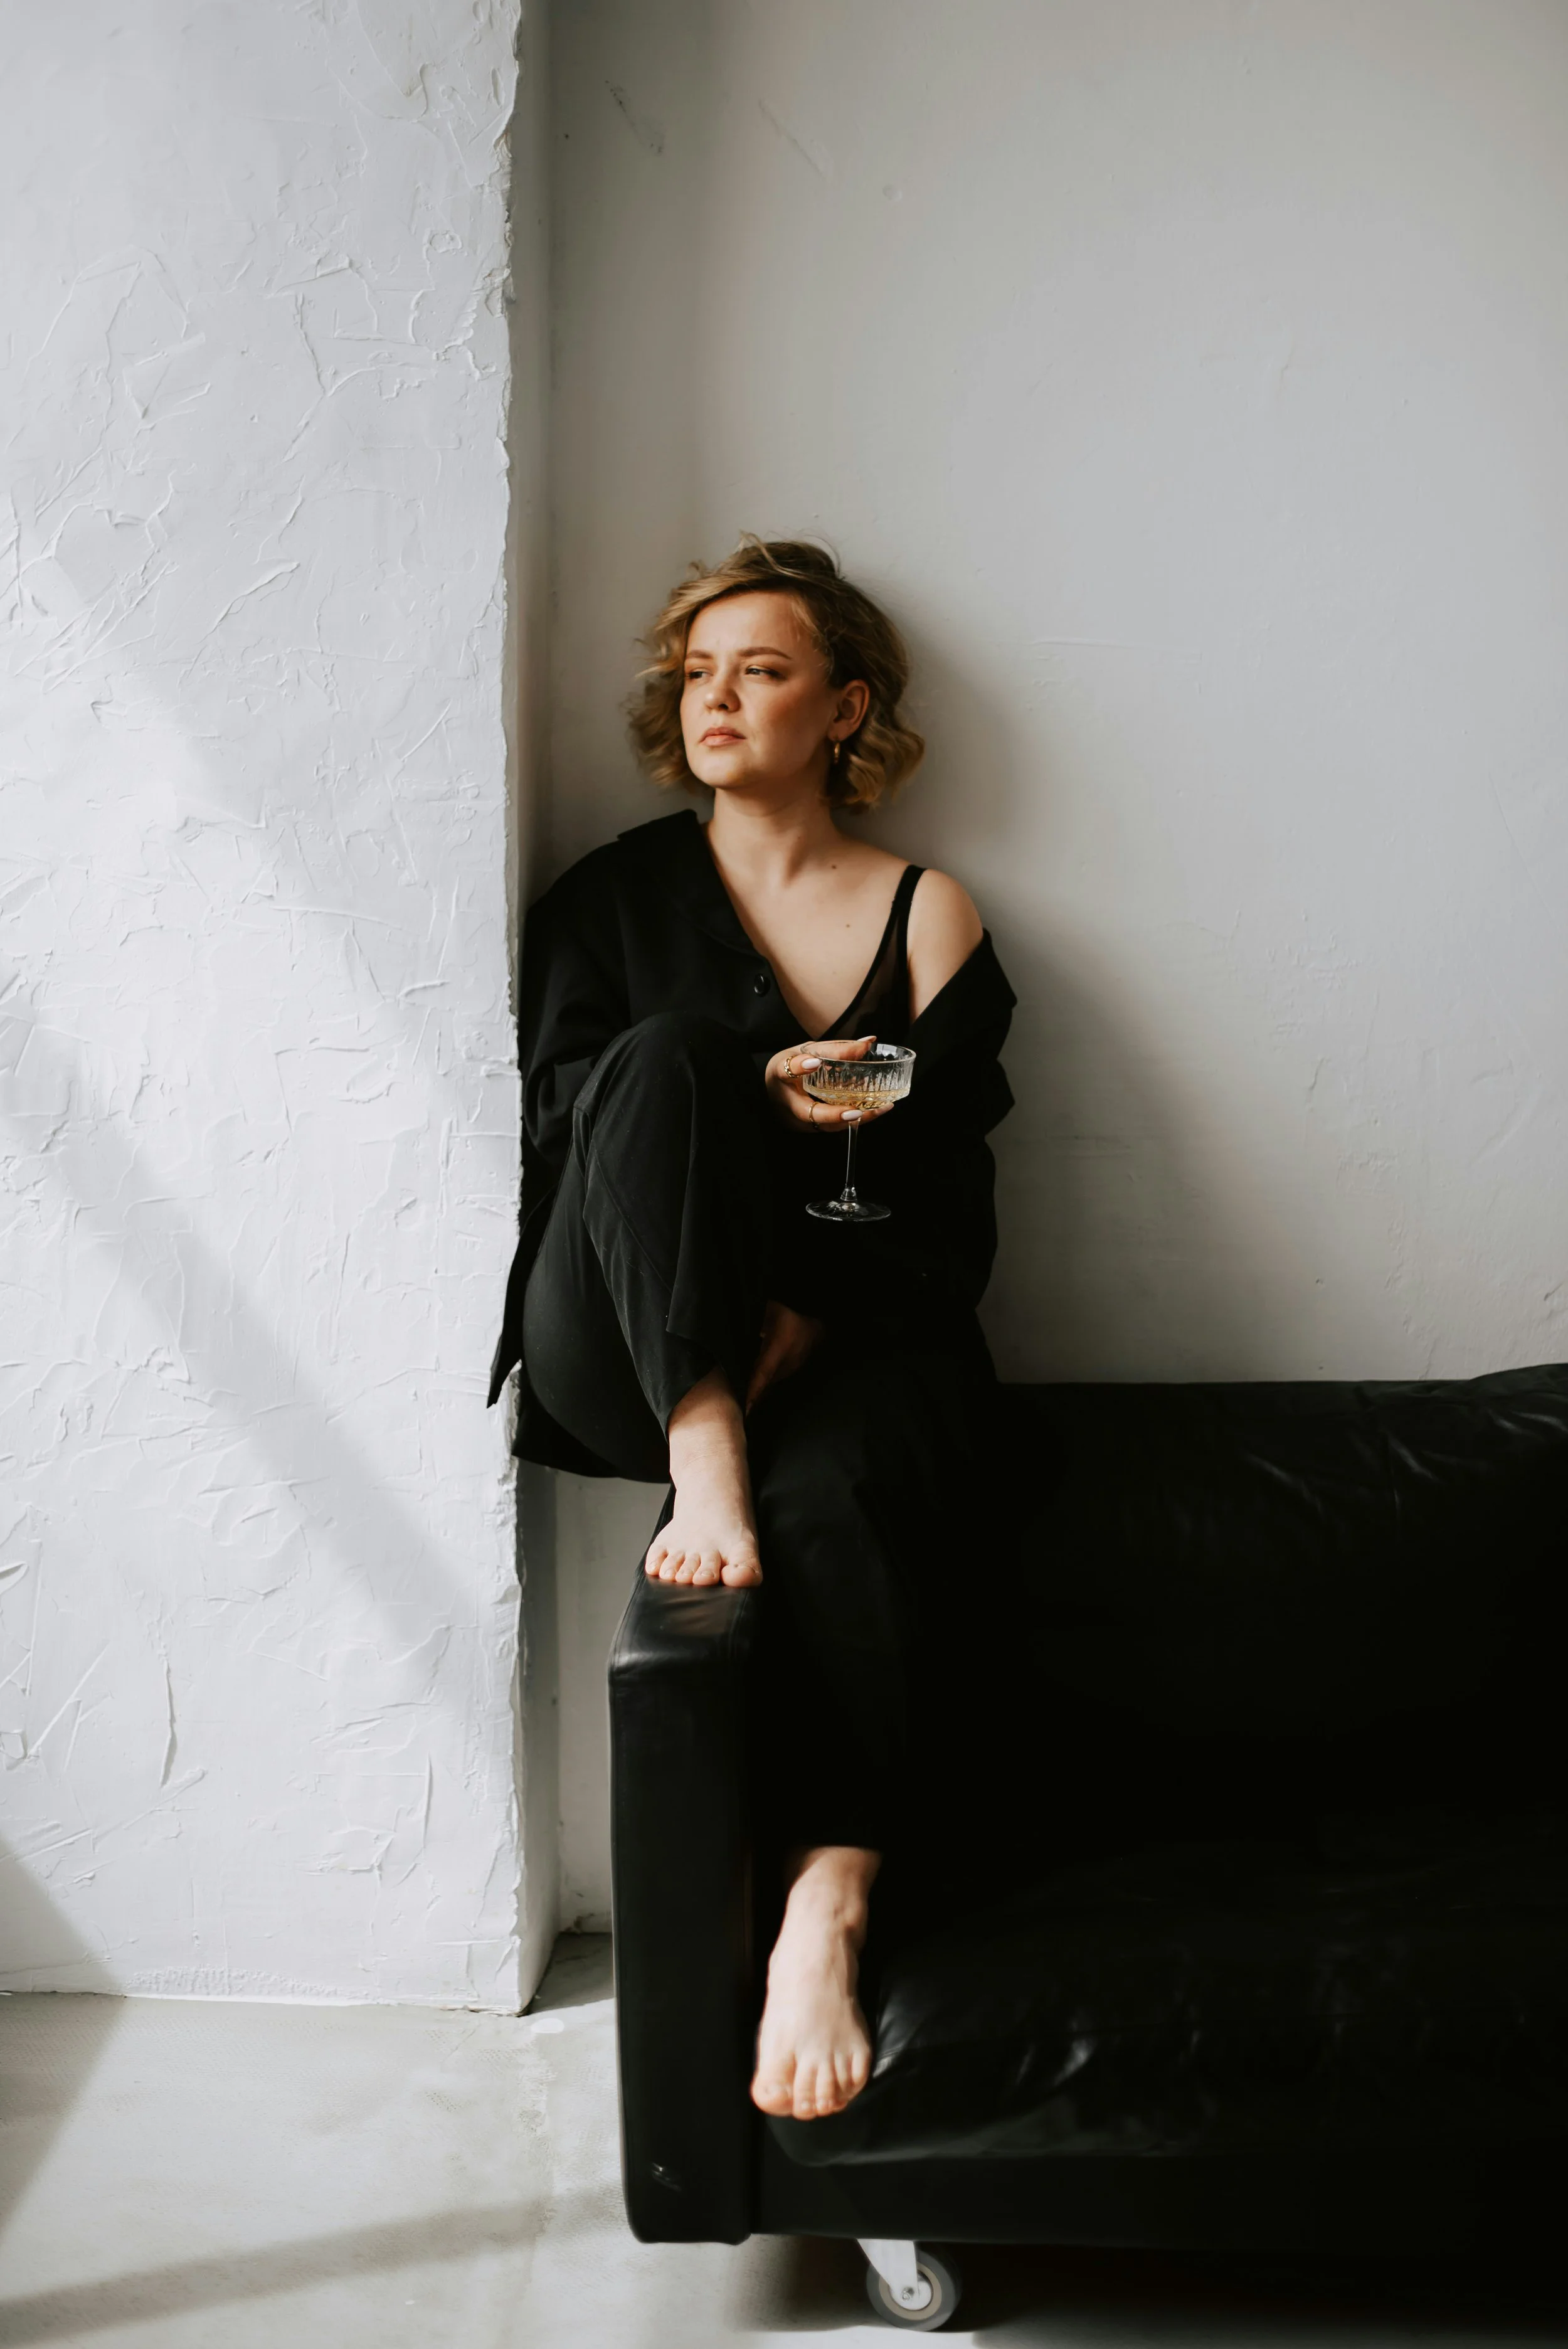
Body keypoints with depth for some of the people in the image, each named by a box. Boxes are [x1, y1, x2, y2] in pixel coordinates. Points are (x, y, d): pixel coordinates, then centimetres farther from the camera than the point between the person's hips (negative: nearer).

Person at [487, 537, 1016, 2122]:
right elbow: (562, 1114, 1)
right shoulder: (612, 895, 15)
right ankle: (703, 1462, -34)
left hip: (850, 1334, 0)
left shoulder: (925, 913, 12)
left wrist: (814, 1311, -14)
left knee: (833, 1489, -35)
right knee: (666, 1051, -26)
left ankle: (823, 1918, -35)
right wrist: (750, 1099, -16)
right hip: (626, 1352, 1)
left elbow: (951, 1203, 4)